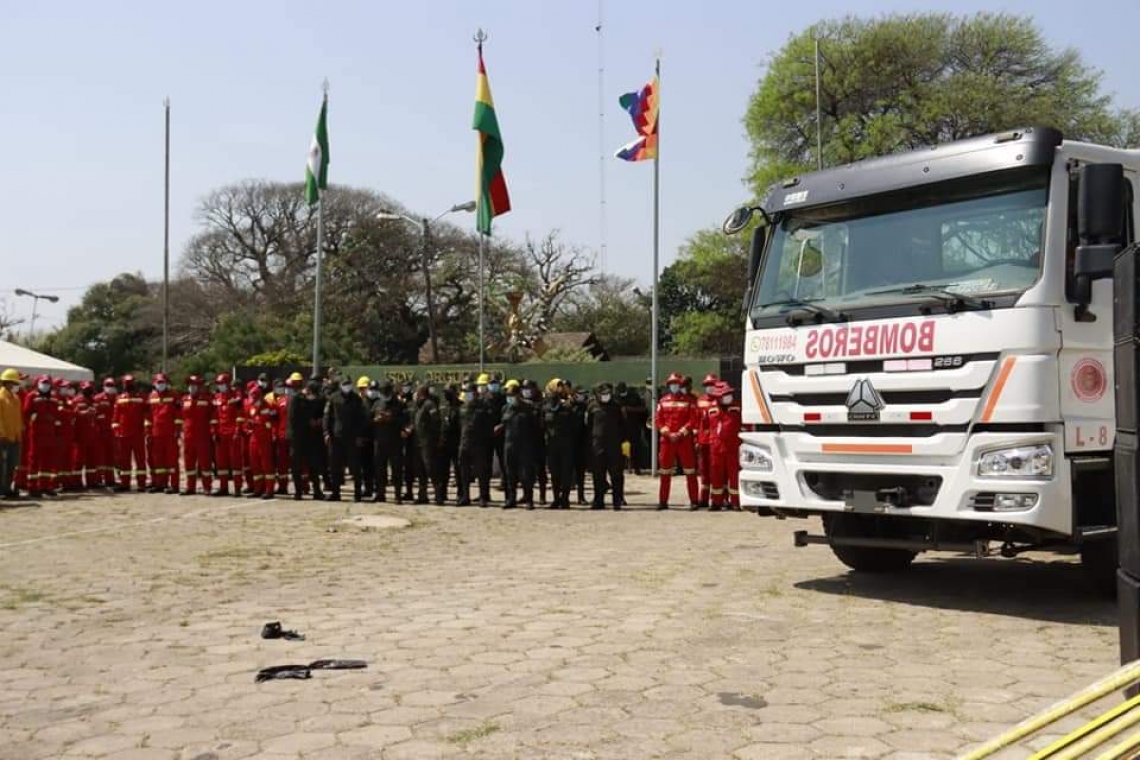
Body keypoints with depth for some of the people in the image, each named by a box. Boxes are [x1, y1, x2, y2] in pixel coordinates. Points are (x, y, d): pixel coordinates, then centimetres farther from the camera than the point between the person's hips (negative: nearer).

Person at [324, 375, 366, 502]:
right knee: (335, 466, 5)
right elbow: (327, 415, 6)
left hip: (353, 438, -1)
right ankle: (335, 492, 13)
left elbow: (362, 418, 3)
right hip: (336, 437, 2)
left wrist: (360, 435, -4)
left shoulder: (357, 399, 4)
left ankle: (357, 493, 7)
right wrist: (327, 432, -4)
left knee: (355, 466, 0)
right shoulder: (334, 398, 7)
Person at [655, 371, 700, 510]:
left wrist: (680, 433, -13)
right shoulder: (663, 401, 10)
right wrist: (668, 433, -9)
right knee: (665, 471, 5)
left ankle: (694, 500, 3)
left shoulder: (688, 401, 1)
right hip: (667, 440, 3)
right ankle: (663, 501, 11)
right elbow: (658, 419, 5)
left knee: (690, 471, -1)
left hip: (685, 440, -3)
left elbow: (693, 420, -5)